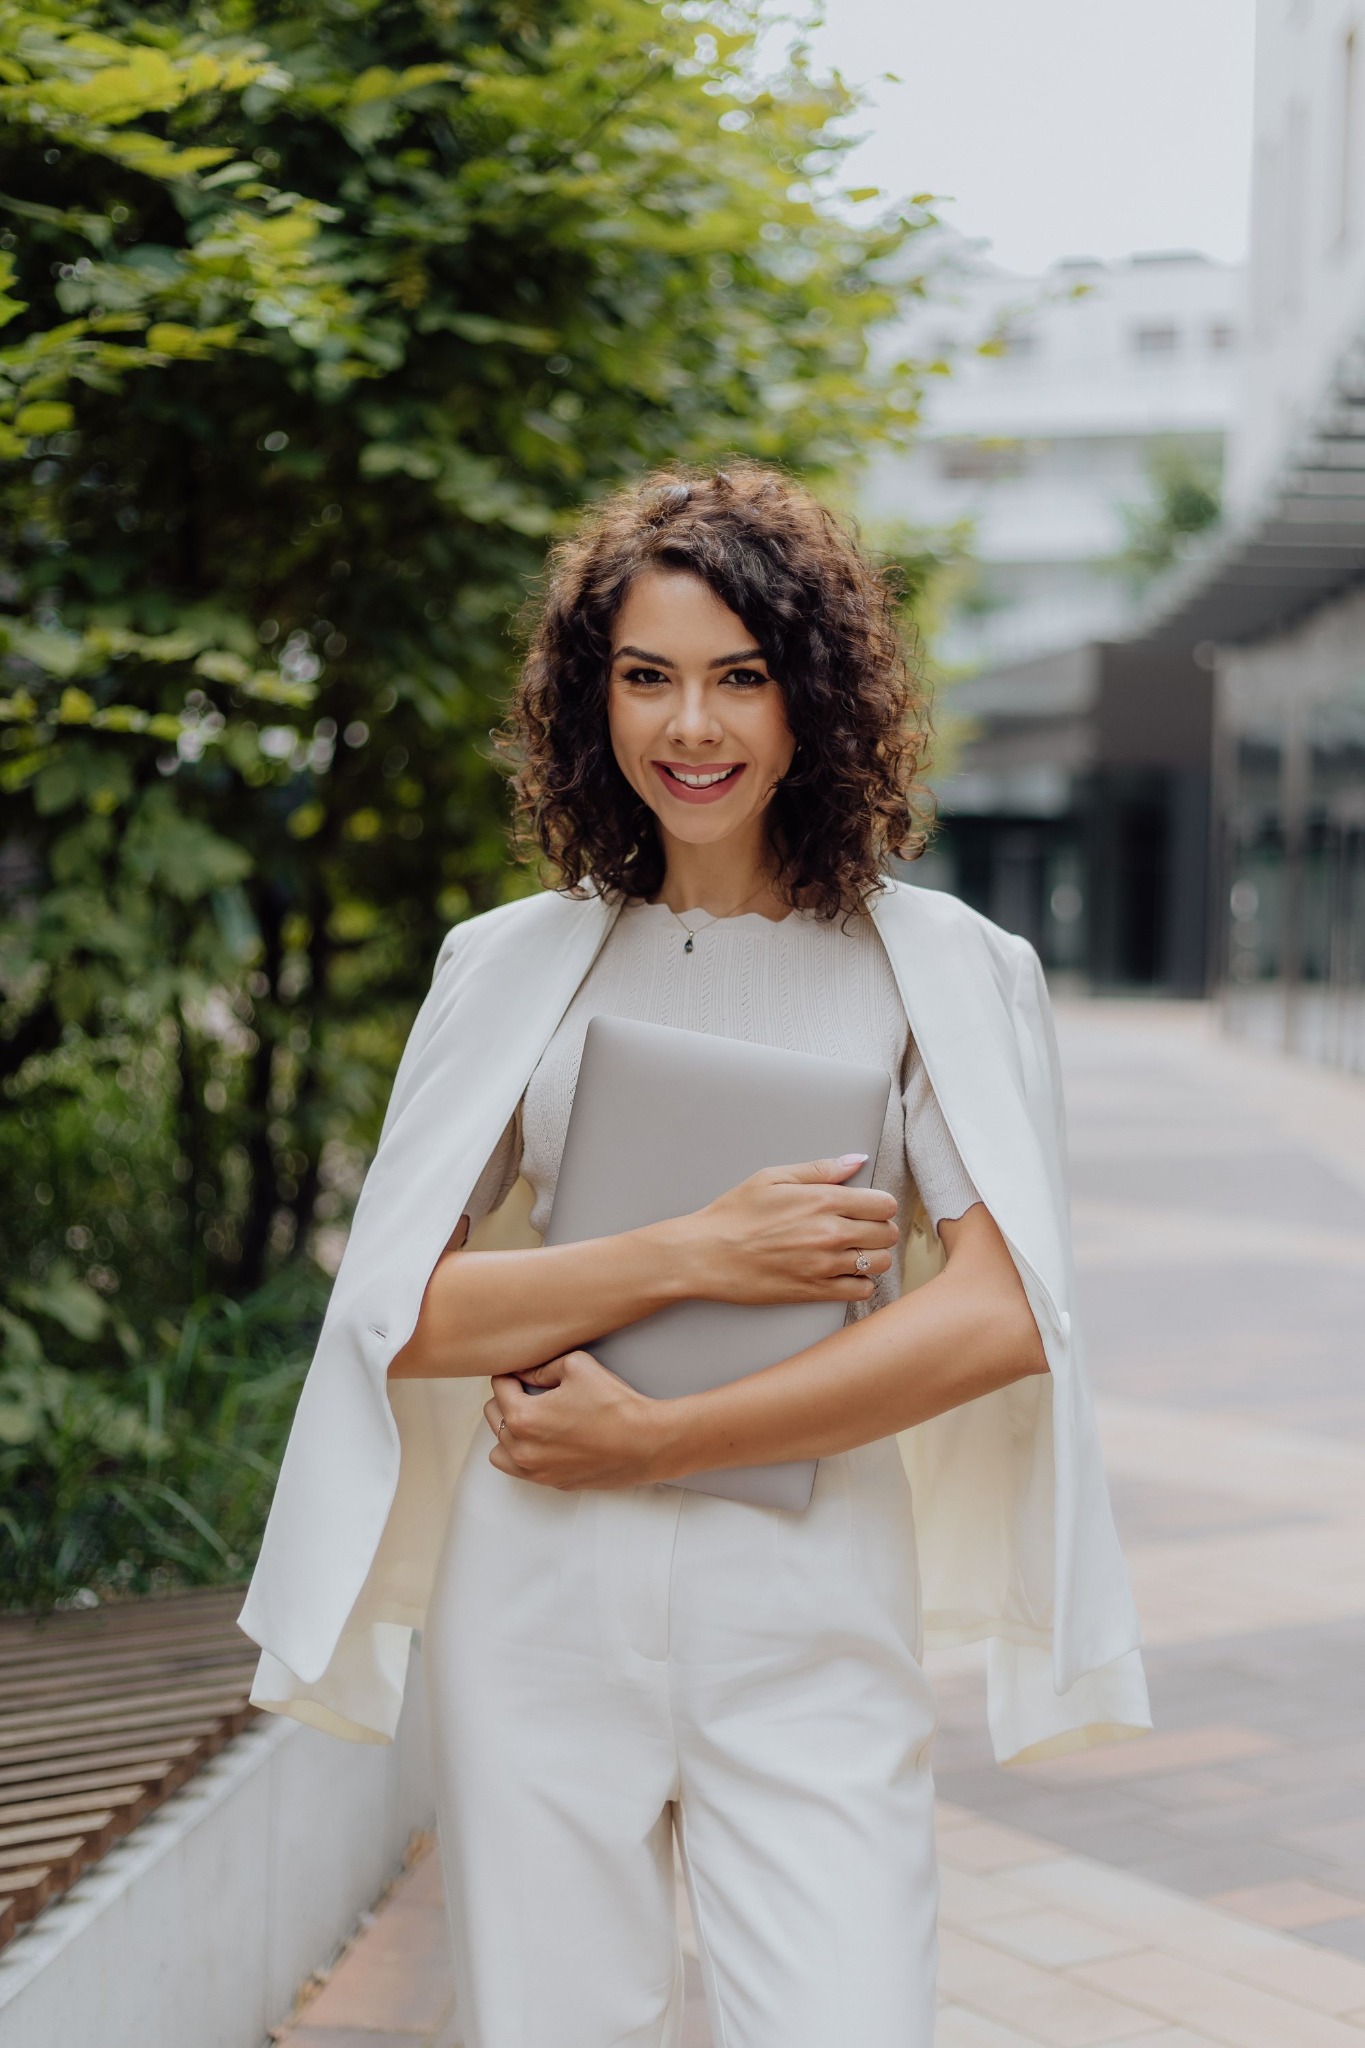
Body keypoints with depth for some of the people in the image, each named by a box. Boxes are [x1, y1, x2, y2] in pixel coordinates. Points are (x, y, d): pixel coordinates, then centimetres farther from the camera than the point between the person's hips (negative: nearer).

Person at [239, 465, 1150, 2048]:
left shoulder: (941, 967, 2)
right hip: (538, 1606, 2)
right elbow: (398, 1310, 1)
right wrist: (695, 1257, -12)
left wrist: (656, 1440, -10)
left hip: (812, 1617, -1)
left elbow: (999, 1316, -7)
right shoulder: (511, 965, 8)